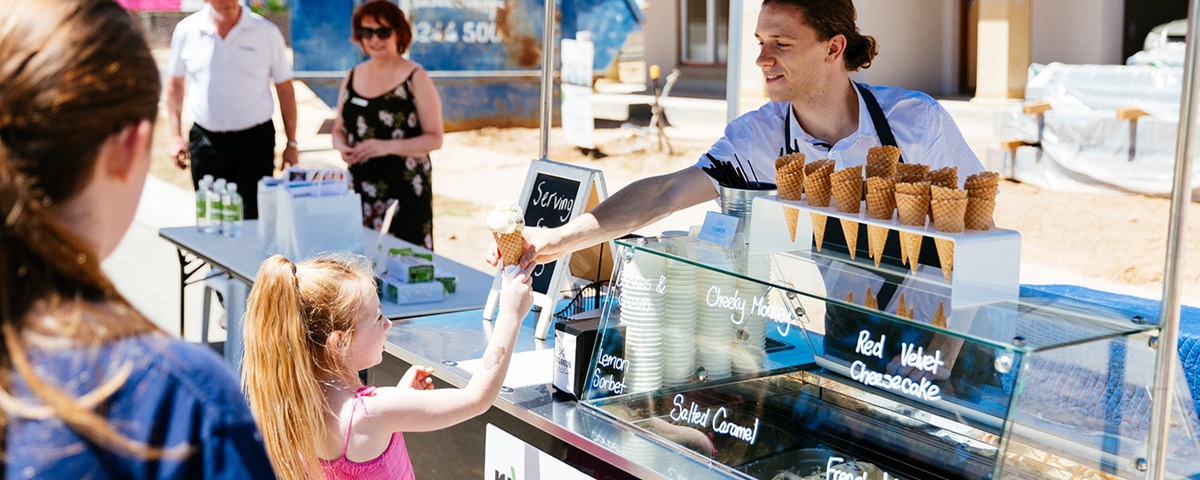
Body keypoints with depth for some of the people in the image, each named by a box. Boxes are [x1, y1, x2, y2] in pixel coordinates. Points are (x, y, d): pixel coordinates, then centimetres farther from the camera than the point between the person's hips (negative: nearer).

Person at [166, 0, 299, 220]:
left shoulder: (267, 33, -3)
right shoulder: (186, 30, 2)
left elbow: (285, 89, 3)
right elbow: (175, 84, 14)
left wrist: (291, 143, 2)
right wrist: (175, 136, 8)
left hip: (254, 142, -2)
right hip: (205, 142, 2)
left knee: (254, 221, -9)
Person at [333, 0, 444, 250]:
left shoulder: (416, 78, -4)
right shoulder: (353, 77, 10)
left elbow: (435, 138, -7)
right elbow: (339, 130, 18)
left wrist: (387, 147, -20)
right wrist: (342, 146, -5)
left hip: (405, 190, -4)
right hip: (360, 187, 4)